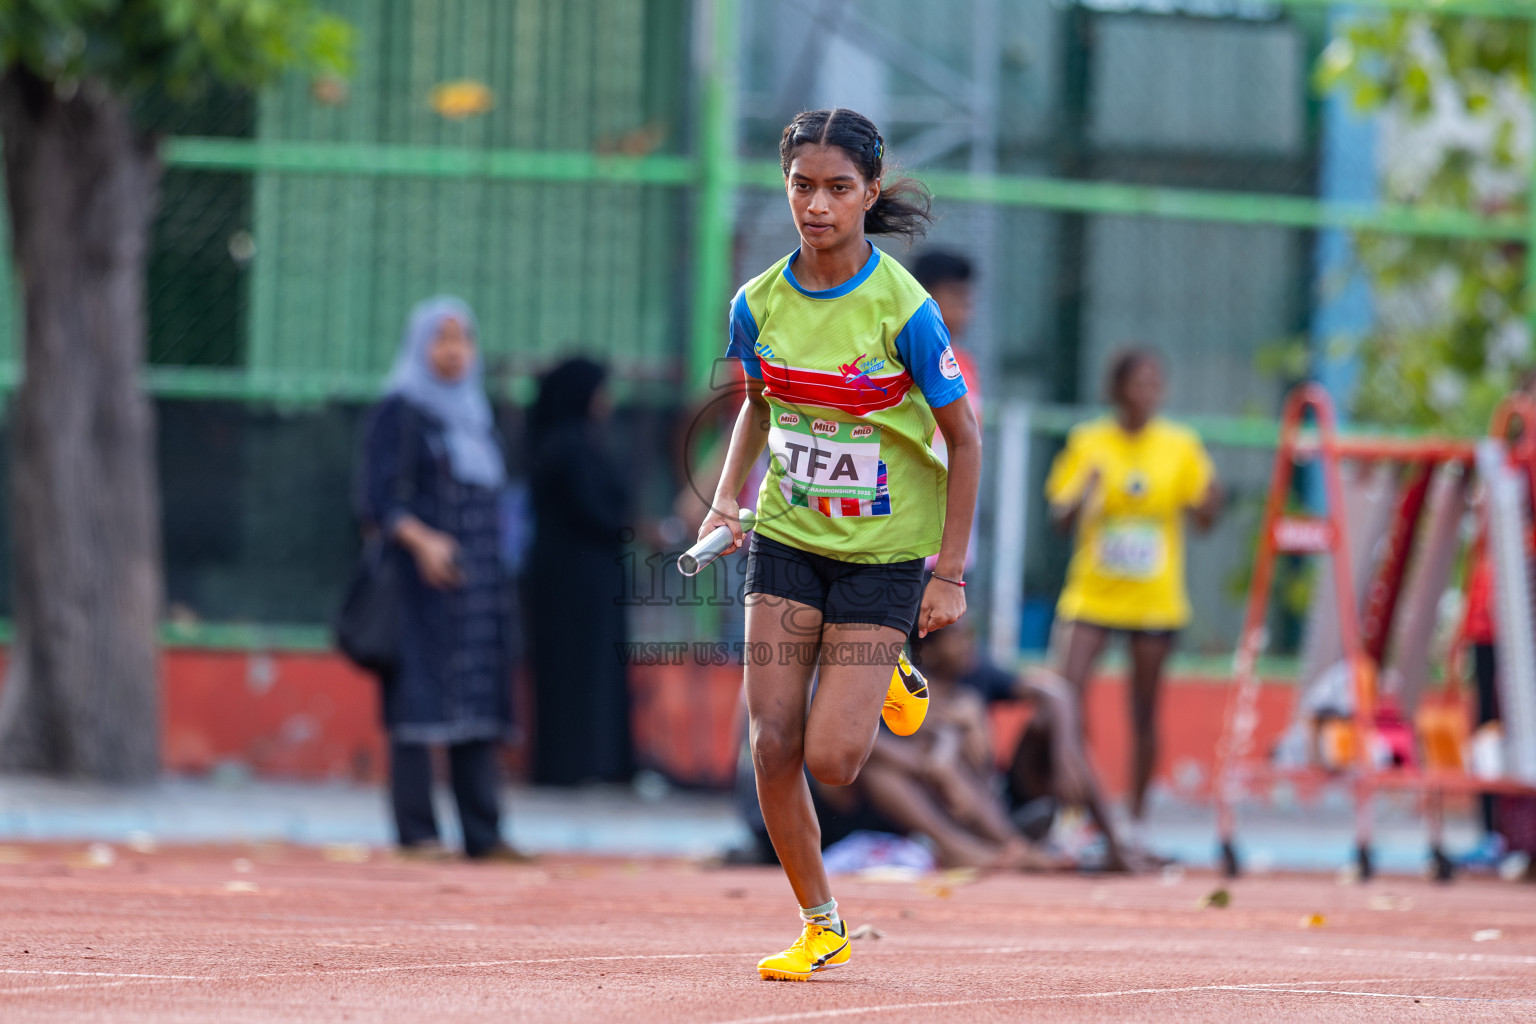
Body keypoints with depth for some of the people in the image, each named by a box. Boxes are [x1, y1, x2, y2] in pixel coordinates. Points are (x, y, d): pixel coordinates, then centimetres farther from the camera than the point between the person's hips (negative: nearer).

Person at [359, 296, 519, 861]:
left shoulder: (474, 416, 19)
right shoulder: (399, 412, -2)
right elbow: (380, 498, -10)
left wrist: (499, 576, 18)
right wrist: (422, 540, -26)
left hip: (479, 581, 7)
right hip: (422, 580, -7)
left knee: (479, 704, 3)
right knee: (420, 700, -9)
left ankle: (483, 834, 2)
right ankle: (416, 831, -9)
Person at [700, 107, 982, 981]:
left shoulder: (903, 309, -18)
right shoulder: (759, 303, -5)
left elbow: (964, 438, -9)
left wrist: (951, 572, -11)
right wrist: (730, 496, -3)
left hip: (886, 551, -4)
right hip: (788, 540, 4)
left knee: (831, 759, -10)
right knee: (773, 746, -5)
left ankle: (883, 684, 25)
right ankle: (823, 927, 14)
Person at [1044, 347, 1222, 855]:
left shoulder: (1180, 447, 2)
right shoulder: (1087, 443, -1)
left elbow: (1204, 518, 5)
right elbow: (1060, 517, -1)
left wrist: (1209, 501, -17)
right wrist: (1082, 497, -23)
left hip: (1155, 599, 1)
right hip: (1091, 597, -1)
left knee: (1144, 712, 5)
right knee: (1066, 697, -14)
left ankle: (1136, 822, 15)